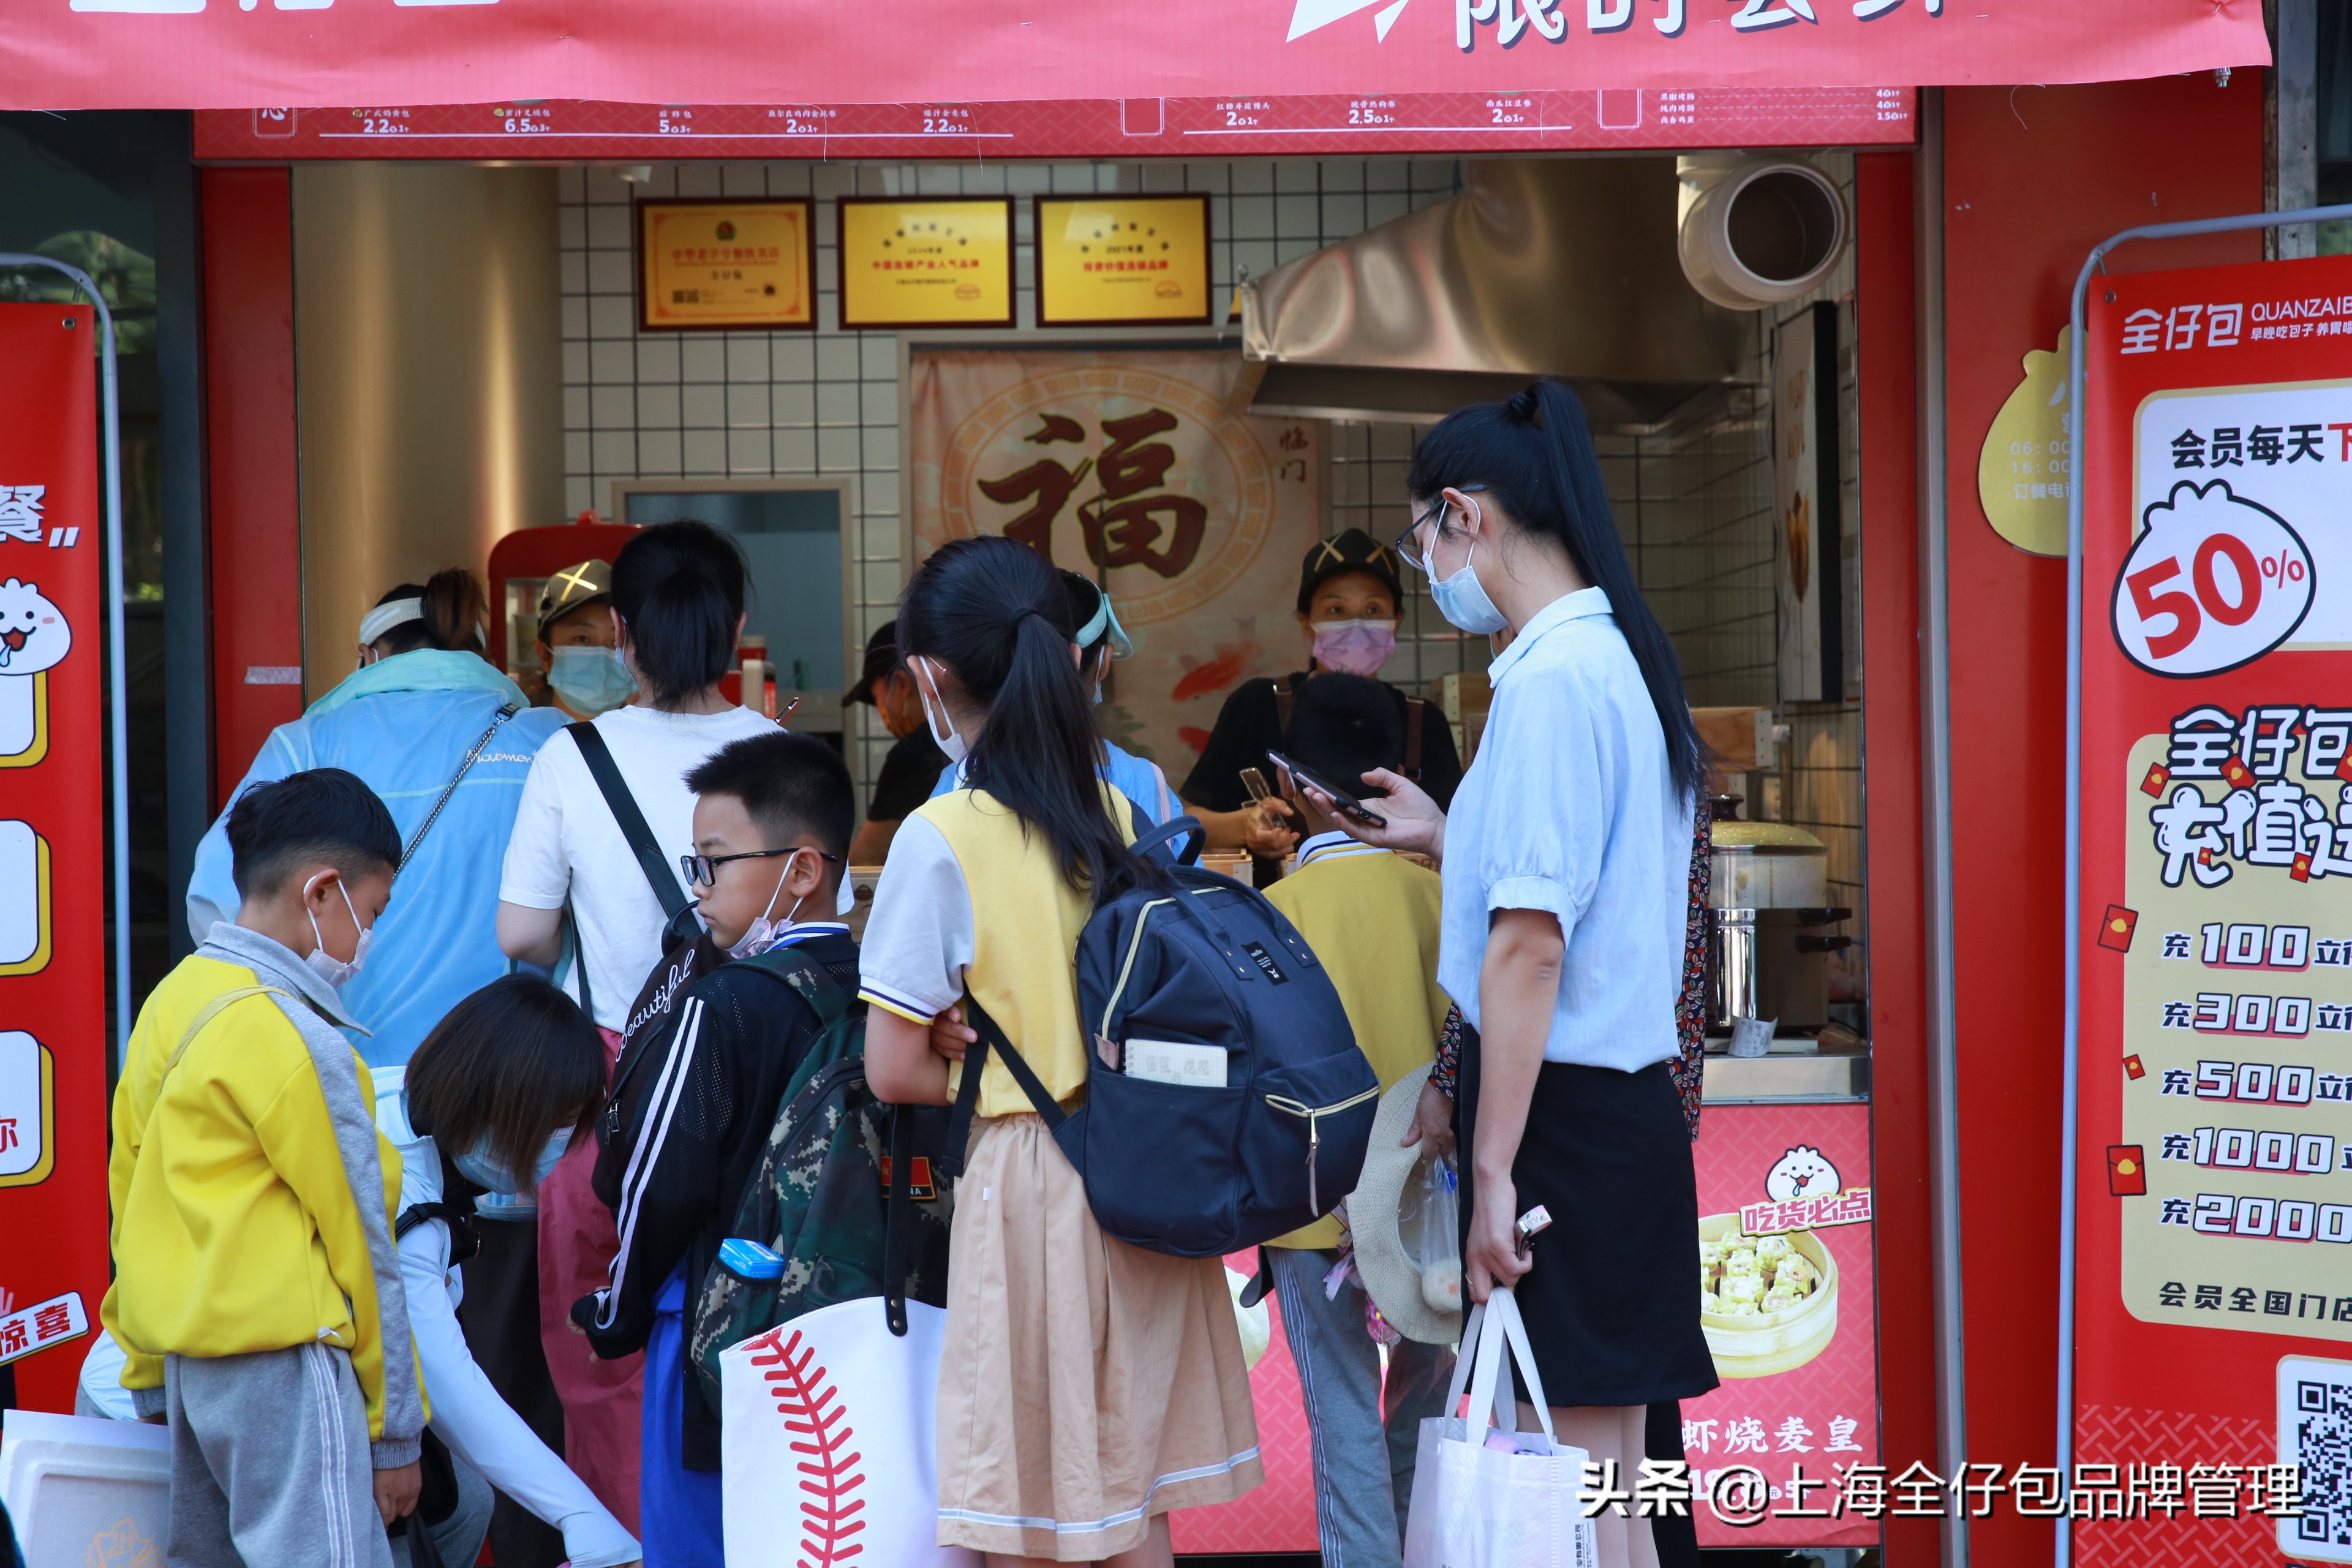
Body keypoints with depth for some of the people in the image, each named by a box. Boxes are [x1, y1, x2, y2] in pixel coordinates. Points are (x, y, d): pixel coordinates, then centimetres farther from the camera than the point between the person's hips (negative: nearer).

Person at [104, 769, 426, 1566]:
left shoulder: (170, 1001, 10)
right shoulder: (297, 1042, -14)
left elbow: (128, 1184, 16)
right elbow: (357, 1240, -10)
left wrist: (150, 1380, 23)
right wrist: (394, 1431, -5)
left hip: (187, 1362, 9)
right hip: (283, 1359, -9)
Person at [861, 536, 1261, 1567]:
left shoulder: (943, 838, -13)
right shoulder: (1123, 815, 5)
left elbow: (895, 1072, -13)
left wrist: (977, 1067, 4)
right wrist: (1012, 1046, 6)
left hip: (1027, 1182, -6)